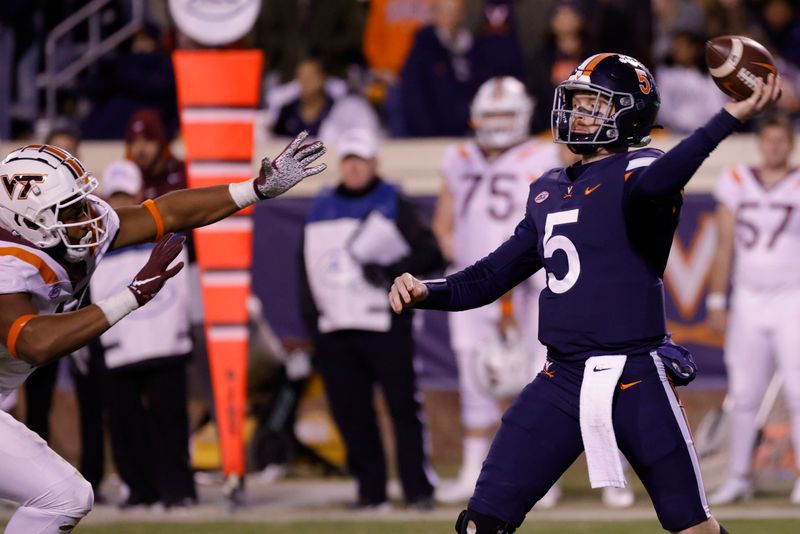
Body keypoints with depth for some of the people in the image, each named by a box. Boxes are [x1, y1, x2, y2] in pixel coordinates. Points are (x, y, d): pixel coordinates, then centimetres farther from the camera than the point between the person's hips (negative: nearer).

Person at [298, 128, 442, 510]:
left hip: (386, 327, -4)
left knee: (404, 407, -7)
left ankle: (418, 488, -5)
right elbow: (307, 268, 18)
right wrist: (311, 321, 9)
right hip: (334, 331, 5)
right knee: (351, 414, 3)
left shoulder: (393, 206, 3)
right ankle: (370, 490, 9)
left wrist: (390, 270, -17)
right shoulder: (321, 209, 16)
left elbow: (430, 254, -4)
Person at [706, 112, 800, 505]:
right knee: (743, 394, 3)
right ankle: (739, 477, 11)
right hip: (748, 302, 2)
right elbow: (725, 247, 8)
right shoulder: (737, 184, 6)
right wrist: (716, 303, 6)